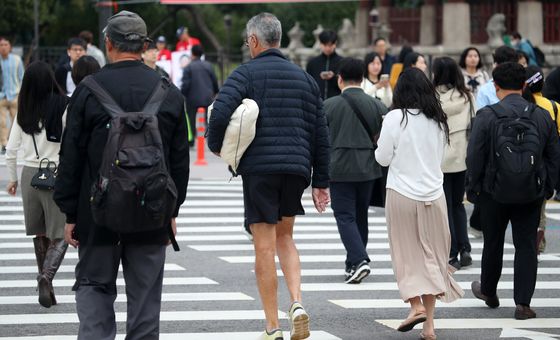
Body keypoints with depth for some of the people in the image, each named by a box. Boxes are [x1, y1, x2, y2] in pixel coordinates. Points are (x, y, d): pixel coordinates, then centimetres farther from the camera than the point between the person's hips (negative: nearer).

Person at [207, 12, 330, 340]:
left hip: (259, 167, -4)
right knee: (285, 236, 21)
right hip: (297, 167, 4)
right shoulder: (304, 77, 13)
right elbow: (321, 133, 12)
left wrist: (217, 145, 3)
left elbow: (220, 114, -18)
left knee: (265, 247, 2)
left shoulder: (246, 74, -2)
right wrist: (321, 182, 17)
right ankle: (297, 303, -1)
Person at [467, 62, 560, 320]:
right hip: (531, 194, 1)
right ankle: (523, 303, 0)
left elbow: (474, 157, -9)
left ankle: (488, 292, 35)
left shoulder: (486, 116, -11)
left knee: (493, 243, 16)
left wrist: (472, 189, 3)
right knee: (526, 246, 6)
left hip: (495, 193, -1)